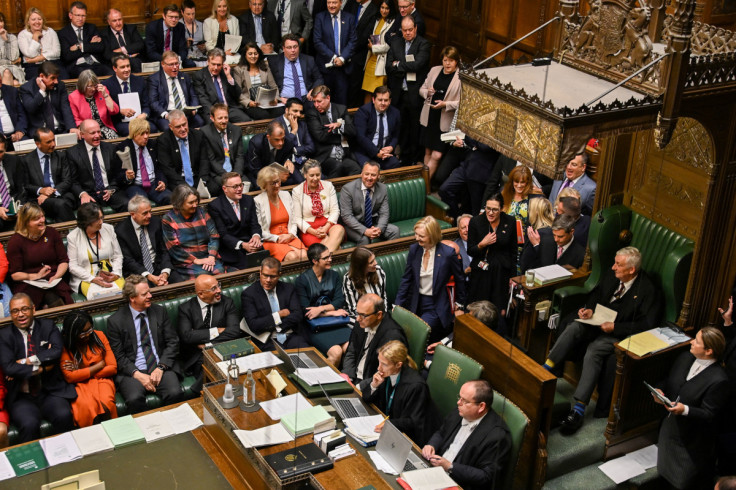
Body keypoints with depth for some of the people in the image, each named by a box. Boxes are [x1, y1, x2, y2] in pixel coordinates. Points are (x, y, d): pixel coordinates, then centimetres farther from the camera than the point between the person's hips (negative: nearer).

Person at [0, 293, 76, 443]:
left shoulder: (48, 326, 10)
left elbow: (57, 351, -7)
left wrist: (26, 361, -11)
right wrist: (41, 368, -9)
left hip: (51, 393, 1)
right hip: (22, 398, -1)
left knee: (64, 416, -28)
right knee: (29, 424, -31)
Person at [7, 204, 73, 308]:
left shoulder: (52, 233, 11)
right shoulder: (15, 241, 3)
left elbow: (64, 261, 12)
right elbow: (14, 274, 0)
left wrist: (56, 276, -6)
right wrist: (36, 276, -14)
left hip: (53, 282, 2)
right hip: (27, 284, -2)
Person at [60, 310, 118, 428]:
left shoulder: (99, 336, 3)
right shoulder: (65, 347, -5)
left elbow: (113, 368, 1)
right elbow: (70, 377, -12)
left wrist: (82, 372, -7)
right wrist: (100, 365, -7)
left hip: (102, 380, 2)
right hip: (80, 384, -2)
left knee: (106, 404, -32)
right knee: (87, 406, -35)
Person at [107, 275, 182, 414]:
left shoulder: (160, 312, 10)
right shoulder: (115, 320, 1)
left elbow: (173, 342, 8)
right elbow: (118, 356, 0)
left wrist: (161, 367, -8)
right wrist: (138, 375, -14)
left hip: (161, 368, 2)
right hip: (132, 371, -2)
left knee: (175, 393, -27)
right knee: (135, 399, -33)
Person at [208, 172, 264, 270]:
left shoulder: (248, 200, 13)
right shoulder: (215, 206, -4)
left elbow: (255, 225, 10)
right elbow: (223, 234, -10)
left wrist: (256, 236, -14)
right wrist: (243, 245, -23)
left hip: (250, 244, 5)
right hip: (230, 248, -5)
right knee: (248, 265, -29)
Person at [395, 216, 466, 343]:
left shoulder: (448, 253, -12)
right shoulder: (414, 249, 0)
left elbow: (459, 280, 2)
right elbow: (406, 279, 8)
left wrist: (459, 305, 12)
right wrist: (398, 304, 3)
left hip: (436, 306, -5)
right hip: (416, 303, 5)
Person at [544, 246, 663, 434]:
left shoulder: (647, 290, -15)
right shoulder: (612, 276, 4)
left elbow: (646, 325, -17)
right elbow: (596, 294, 21)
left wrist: (615, 327, -20)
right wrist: (589, 309, 0)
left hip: (618, 334, -7)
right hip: (597, 322, 7)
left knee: (594, 350, -33)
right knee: (573, 328, -23)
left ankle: (579, 409, -34)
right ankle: (545, 371, -25)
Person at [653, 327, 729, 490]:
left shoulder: (719, 380, -27)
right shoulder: (685, 358, -5)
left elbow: (709, 415, -22)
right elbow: (669, 382, 9)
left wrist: (685, 409, -36)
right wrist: (659, 390, -11)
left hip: (692, 441, -7)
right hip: (670, 428, 7)